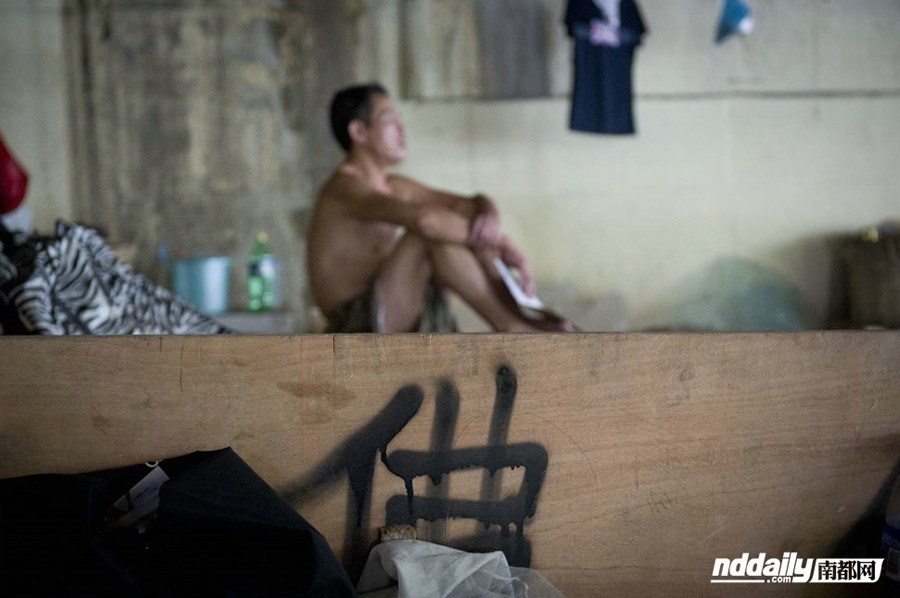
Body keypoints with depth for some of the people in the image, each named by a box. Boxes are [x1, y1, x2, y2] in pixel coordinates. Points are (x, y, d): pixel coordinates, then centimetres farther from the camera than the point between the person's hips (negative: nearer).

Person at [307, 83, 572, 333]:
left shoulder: (395, 187, 16)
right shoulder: (345, 188, -13)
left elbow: (474, 204, 13)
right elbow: (425, 220, -31)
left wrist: (488, 216, -12)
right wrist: (501, 243, -23)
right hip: (357, 326, -9)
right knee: (435, 233, -25)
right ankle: (510, 325, -20)